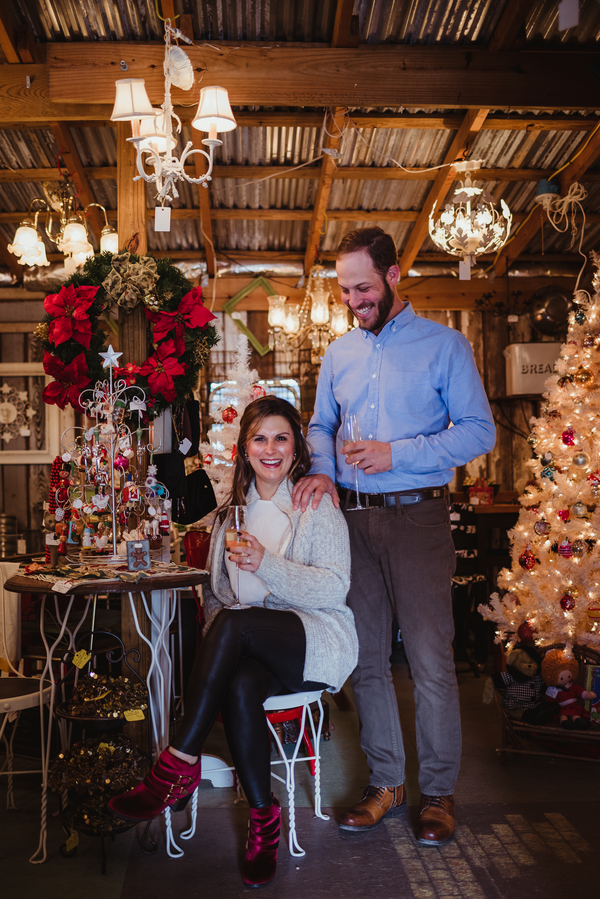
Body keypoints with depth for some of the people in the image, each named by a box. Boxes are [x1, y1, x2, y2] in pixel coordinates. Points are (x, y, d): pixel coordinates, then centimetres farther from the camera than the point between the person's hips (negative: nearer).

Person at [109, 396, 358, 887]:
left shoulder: (317, 505, 0)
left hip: (318, 640, -3)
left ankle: (179, 766, -26)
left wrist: (267, 563, -23)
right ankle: (264, 817, -18)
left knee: (236, 622, -33)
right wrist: (215, 640, -2)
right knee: (240, 687, -33)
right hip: (250, 646, 4)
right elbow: (216, 592, 20)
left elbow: (334, 589, -10)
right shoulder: (233, 510, 15)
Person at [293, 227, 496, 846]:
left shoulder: (444, 344, -1)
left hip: (416, 516, -5)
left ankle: (439, 793, 13)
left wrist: (396, 454, -15)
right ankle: (386, 783, 22)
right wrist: (323, 469, -2)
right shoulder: (338, 354, 14)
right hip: (352, 519, 5)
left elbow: (479, 430, -6)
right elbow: (320, 426, 20)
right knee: (366, 659, 9)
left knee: (431, 661, -3)